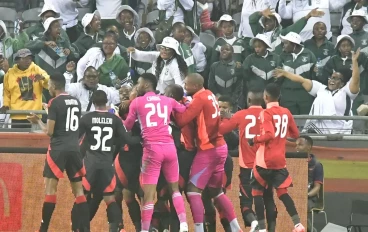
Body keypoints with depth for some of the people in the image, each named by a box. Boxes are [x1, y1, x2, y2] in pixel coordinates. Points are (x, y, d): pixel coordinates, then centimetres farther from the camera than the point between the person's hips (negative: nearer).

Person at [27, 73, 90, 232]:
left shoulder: (55, 102, -8)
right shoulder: (76, 102, 13)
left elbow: (49, 132, -10)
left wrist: (38, 121, 9)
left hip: (58, 149, -6)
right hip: (74, 148, 6)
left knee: (50, 187, -5)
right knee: (78, 190, 8)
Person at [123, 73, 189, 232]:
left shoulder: (137, 102, 5)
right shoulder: (168, 101, 14)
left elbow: (127, 127, 15)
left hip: (152, 148, -3)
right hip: (169, 146, 4)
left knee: (148, 193, -2)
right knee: (174, 189, 18)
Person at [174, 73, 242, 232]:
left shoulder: (200, 98, -14)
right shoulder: (209, 96, 11)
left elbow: (182, 120, -18)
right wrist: (187, 105, 3)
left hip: (208, 150, -9)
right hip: (219, 147, 9)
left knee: (193, 190, -7)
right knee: (216, 191, 17)